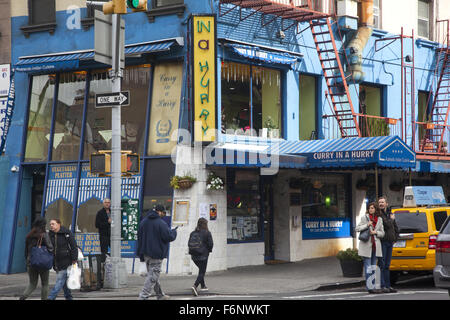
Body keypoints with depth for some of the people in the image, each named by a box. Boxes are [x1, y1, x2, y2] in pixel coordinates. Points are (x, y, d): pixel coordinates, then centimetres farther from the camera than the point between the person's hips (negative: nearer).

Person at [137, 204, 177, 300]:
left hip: (146, 253, 8)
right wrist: (174, 231, 9)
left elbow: (139, 237, 13)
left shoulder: (144, 221, 8)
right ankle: (143, 296, -10)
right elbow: (169, 237, -13)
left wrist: (140, 253, 18)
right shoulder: (161, 223, -16)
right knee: (152, 276, -4)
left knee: (153, 275, 18)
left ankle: (160, 295, 30)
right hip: (156, 255, -8)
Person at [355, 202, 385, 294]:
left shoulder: (379, 219, 10)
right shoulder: (364, 217, 0)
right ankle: (370, 287, -7)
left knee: (374, 267, 8)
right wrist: (367, 225, -15)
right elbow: (357, 229, -3)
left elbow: (382, 233, 11)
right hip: (366, 244, -4)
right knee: (368, 267, -7)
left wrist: (376, 232, -9)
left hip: (376, 245, 4)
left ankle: (374, 286, 13)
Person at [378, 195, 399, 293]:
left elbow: (395, 228, 23)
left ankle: (388, 285, 14)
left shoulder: (390, 213, 17)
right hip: (383, 242, -7)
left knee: (387, 265, 11)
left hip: (390, 242, 7)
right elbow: (387, 224, -21)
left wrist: (395, 238, 11)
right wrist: (391, 219, -3)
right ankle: (383, 286, -6)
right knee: (382, 265, -6)